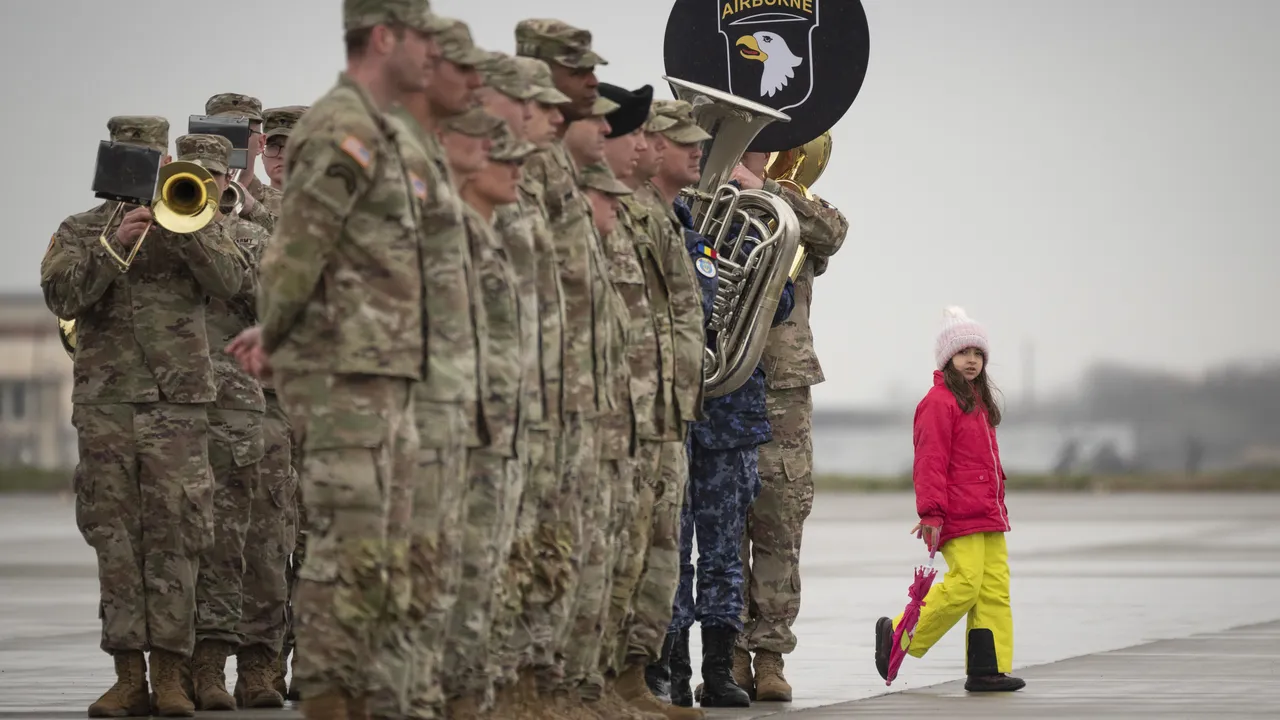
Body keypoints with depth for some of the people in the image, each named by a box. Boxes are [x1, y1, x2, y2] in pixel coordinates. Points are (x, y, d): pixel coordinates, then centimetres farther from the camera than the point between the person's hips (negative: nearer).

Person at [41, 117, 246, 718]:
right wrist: (113, 245, -14)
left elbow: (230, 282, -4)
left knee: (173, 535, -6)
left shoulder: (193, 221, 13)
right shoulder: (79, 232, 14)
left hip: (177, 400, -1)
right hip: (105, 400, 1)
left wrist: (180, 231, -14)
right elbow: (62, 296, -4)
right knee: (114, 536, 0)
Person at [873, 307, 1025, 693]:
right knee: (964, 583, -16)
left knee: (995, 588, 2)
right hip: (959, 515, -9)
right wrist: (931, 512, -18)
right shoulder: (939, 403, -7)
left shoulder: (978, 401, 21)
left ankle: (988, 670, 3)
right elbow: (930, 461, -13)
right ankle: (896, 635, -3)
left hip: (988, 515, 9)